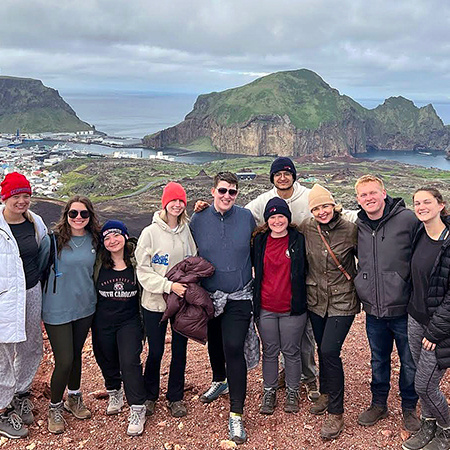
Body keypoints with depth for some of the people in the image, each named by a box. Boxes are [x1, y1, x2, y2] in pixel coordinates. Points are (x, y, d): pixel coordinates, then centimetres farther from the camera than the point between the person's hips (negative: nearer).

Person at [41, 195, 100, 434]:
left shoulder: (94, 241, 1)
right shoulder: (53, 240, -12)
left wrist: (92, 295, 13)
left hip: (85, 307, 4)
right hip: (57, 309, -4)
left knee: (76, 354, 18)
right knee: (64, 360, -3)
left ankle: (74, 397, 38)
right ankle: (55, 406, 21)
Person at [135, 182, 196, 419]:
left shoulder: (187, 231, 1)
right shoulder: (150, 233, -8)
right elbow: (143, 271, -10)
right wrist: (169, 286, -20)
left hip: (183, 300, 3)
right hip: (155, 301, -3)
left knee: (180, 350, 11)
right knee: (155, 351, 8)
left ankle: (175, 397, 29)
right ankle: (149, 396, 30)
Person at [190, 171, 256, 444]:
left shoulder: (246, 217, -4)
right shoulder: (198, 220, -2)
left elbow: (256, 251, 9)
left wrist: (254, 280, 8)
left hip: (238, 298, -2)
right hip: (207, 297, 3)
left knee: (234, 349, -11)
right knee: (214, 343, 20)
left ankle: (236, 414, -2)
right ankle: (219, 382, 50)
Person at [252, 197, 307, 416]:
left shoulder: (299, 240, -3)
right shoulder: (259, 241, 2)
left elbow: (305, 270, 5)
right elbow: (254, 266, 16)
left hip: (292, 308, -2)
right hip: (265, 308, 2)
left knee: (291, 352, 10)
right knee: (270, 351, 13)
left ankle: (292, 392, 28)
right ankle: (269, 391, 28)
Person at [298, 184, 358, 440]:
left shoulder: (350, 230, -13)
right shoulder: (306, 228, -5)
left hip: (342, 301, -4)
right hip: (316, 300, 4)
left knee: (329, 351, -10)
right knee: (322, 349, 16)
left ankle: (336, 413, 4)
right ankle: (326, 394, 39)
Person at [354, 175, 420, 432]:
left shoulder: (407, 219, -12)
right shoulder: (358, 227, 2)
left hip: (404, 309, -4)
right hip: (374, 312, 4)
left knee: (410, 365, 13)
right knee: (379, 361, 20)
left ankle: (409, 408, 35)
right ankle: (379, 404, 39)